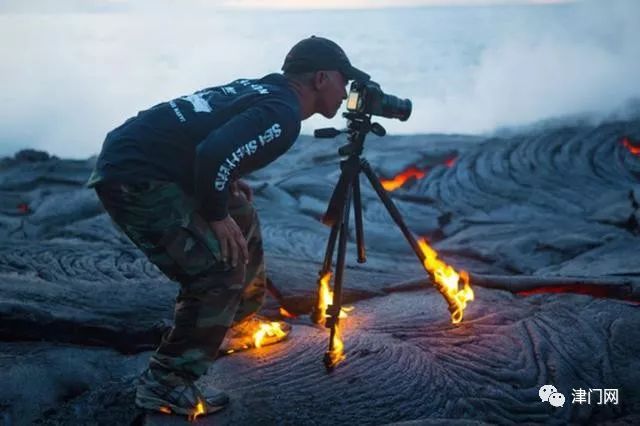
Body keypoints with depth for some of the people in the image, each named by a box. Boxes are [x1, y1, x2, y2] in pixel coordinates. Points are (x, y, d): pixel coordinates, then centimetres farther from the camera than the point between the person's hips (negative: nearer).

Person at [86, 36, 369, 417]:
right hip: (134, 175, -10)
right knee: (219, 269, -10)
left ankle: (240, 325, 38)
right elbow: (213, 153, -29)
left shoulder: (263, 89, 13)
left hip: (142, 157, 10)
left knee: (242, 221, 21)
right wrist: (216, 216, -14)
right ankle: (165, 383, 0)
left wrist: (228, 184, 13)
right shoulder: (283, 114, -16)